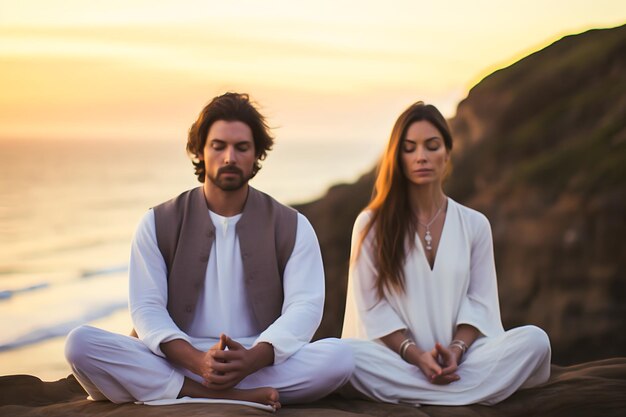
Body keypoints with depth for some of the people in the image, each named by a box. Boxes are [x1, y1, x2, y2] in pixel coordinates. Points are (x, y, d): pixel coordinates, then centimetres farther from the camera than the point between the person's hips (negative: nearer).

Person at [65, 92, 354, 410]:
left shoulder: (292, 227, 7)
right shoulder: (158, 224, 7)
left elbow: (304, 308, -5)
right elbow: (146, 308, -3)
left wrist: (252, 359, -25)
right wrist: (199, 361, -23)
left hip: (260, 366, 0)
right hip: (175, 363, 1)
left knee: (339, 356, -29)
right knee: (80, 343, -27)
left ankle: (185, 394, -27)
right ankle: (242, 398, -34)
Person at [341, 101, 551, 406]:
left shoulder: (475, 224, 10)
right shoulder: (371, 224, 4)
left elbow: (479, 302, 6)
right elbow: (371, 305, -1)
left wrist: (456, 350, -14)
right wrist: (416, 355, -16)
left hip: (458, 359, 2)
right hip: (398, 357, -1)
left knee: (534, 340, -25)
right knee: (348, 354, -36)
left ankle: (415, 395, -27)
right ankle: (471, 393, -28)